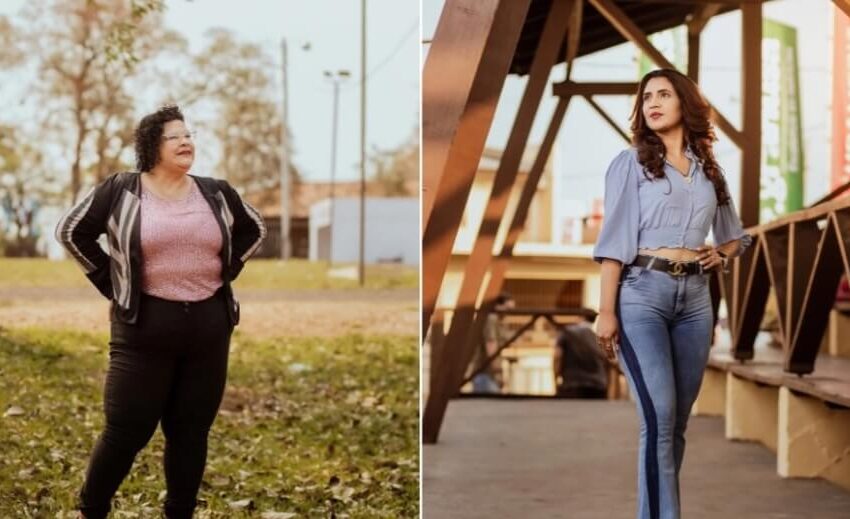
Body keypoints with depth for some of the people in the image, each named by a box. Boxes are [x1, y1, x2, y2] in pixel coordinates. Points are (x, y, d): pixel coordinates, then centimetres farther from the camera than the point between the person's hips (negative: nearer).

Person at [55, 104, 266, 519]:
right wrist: (111, 281, 0)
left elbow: (254, 230, 22)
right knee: (127, 429, -2)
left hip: (208, 325, 4)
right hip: (145, 326, -3)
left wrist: (224, 272, 11)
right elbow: (71, 231, 3)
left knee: (191, 430, 7)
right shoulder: (120, 190, -3)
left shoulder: (215, 193, 7)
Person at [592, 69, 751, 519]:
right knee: (658, 416, -15)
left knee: (678, 418, 7)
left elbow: (734, 233, 28)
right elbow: (616, 238, -4)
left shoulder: (708, 169, 16)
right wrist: (606, 311, -12)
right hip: (643, 293, -5)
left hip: (695, 297, 5)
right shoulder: (631, 162, 3)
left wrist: (722, 255, 5)